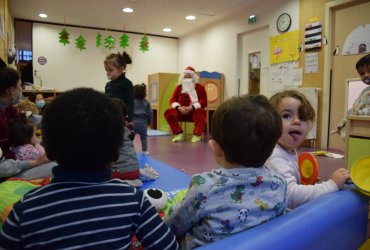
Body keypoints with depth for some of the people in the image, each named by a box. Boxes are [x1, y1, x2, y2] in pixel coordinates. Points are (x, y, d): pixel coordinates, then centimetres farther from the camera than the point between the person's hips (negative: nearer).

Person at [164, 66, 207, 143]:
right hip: (181, 112, 3)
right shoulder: (179, 87, 12)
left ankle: (197, 135, -31)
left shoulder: (200, 87, 3)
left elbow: (203, 102, -7)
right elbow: (172, 100, 5)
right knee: (168, 112, -23)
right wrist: (178, 107, -18)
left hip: (195, 112, -3)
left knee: (201, 112, -37)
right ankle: (179, 134, -24)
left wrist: (191, 108, -23)